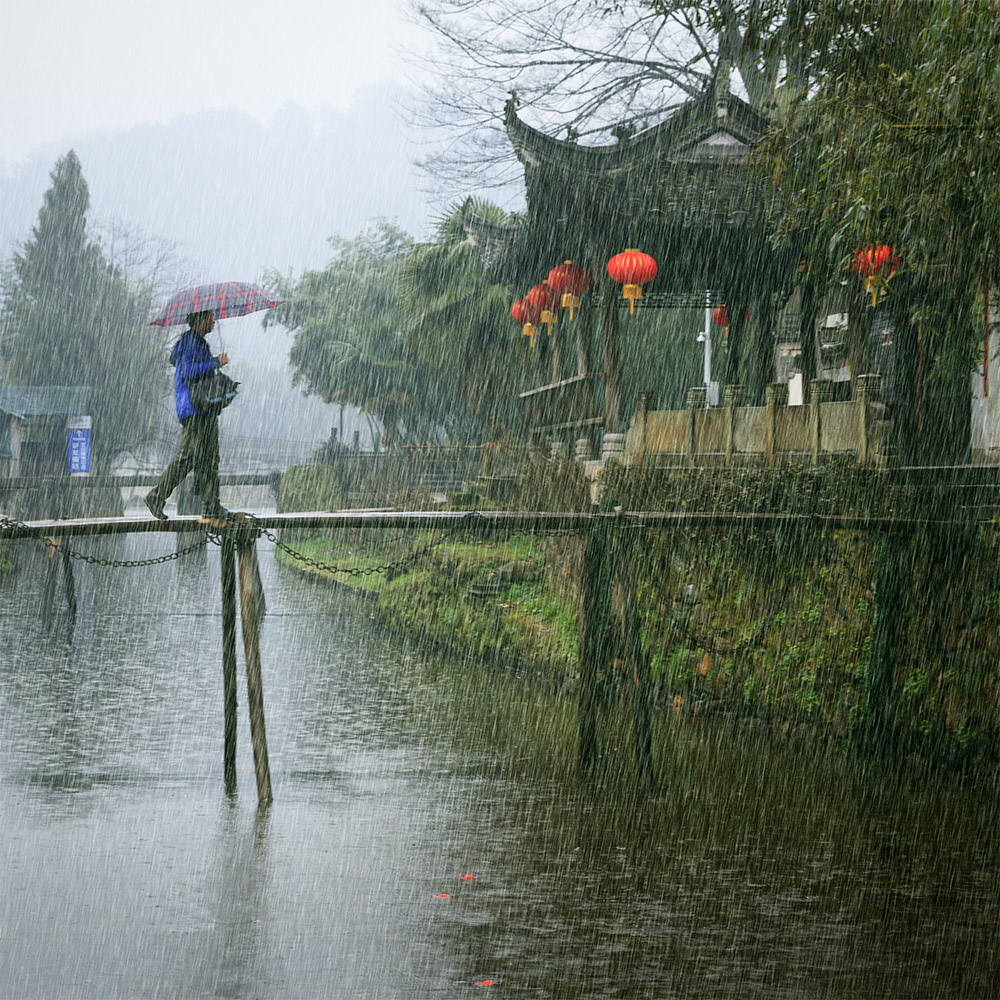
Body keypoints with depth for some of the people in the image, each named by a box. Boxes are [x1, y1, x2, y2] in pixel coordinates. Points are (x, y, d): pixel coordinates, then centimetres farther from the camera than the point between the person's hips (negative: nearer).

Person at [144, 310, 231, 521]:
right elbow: (189, 371, -23)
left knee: (209, 458, 6)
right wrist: (217, 362, -18)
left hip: (206, 410, 11)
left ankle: (211, 506, 5)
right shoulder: (189, 342, -11)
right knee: (187, 456, -12)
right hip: (194, 410, -11)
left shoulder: (198, 342, 21)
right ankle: (157, 496, -8)